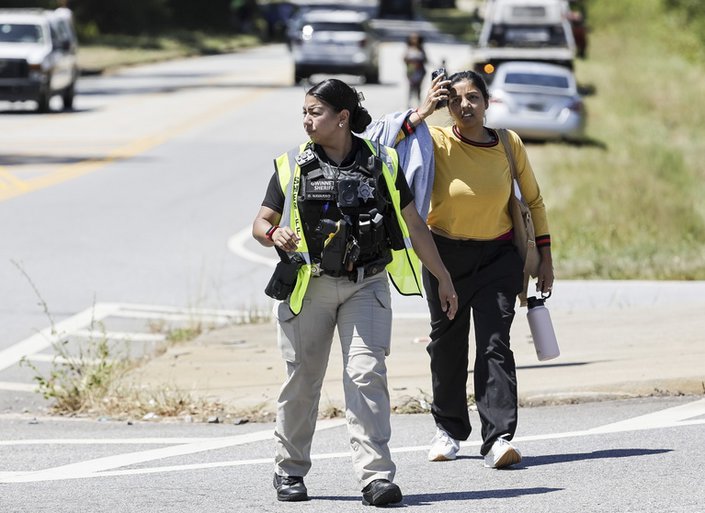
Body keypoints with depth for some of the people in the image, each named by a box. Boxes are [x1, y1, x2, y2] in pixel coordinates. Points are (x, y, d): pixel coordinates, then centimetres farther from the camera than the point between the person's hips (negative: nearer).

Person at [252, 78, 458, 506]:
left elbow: (415, 225, 10)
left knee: (367, 373, -12)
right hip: (308, 285, 1)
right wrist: (273, 234, -16)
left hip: (366, 285, -1)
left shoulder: (382, 164, 4)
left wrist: (443, 278, 11)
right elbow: (261, 222, 9)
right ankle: (290, 469, 22)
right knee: (303, 377, 5)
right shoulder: (293, 166, 4)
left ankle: (376, 475, -16)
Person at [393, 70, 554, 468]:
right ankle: (449, 428, 28)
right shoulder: (437, 143, -8)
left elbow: (533, 201, 8)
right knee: (448, 344, 11)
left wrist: (545, 256, 5)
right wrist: (423, 113, -26)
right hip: (445, 255, 0)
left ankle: (499, 438, -19)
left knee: (495, 345, -12)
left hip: (498, 256, 0)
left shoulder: (509, 145, -3)